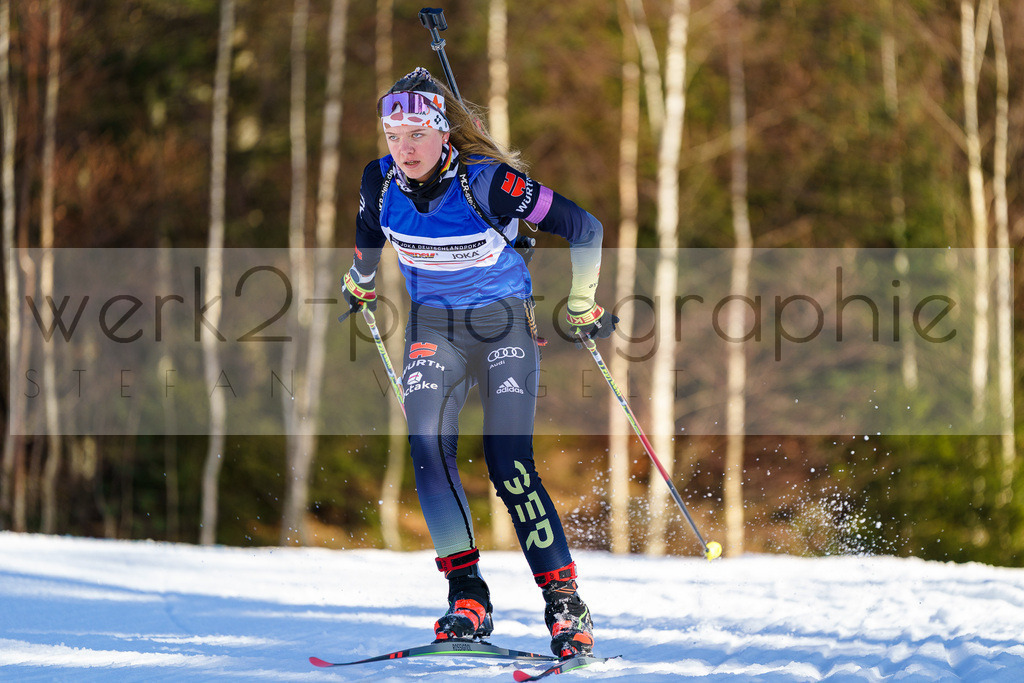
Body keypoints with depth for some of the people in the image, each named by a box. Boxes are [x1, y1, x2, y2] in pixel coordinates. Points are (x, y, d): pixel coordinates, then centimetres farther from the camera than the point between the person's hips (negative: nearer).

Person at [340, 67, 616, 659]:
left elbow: (584, 228, -15)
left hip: (504, 323, -4)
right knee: (429, 444, -20)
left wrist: (583, 307, -5)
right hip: (434, 326, 4)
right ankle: (467, 595, -14)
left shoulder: (487, 182, -23)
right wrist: (360, 285, 31)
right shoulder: (381, 182, -10)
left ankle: (566, 605, -8)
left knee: (509, 463, -16)